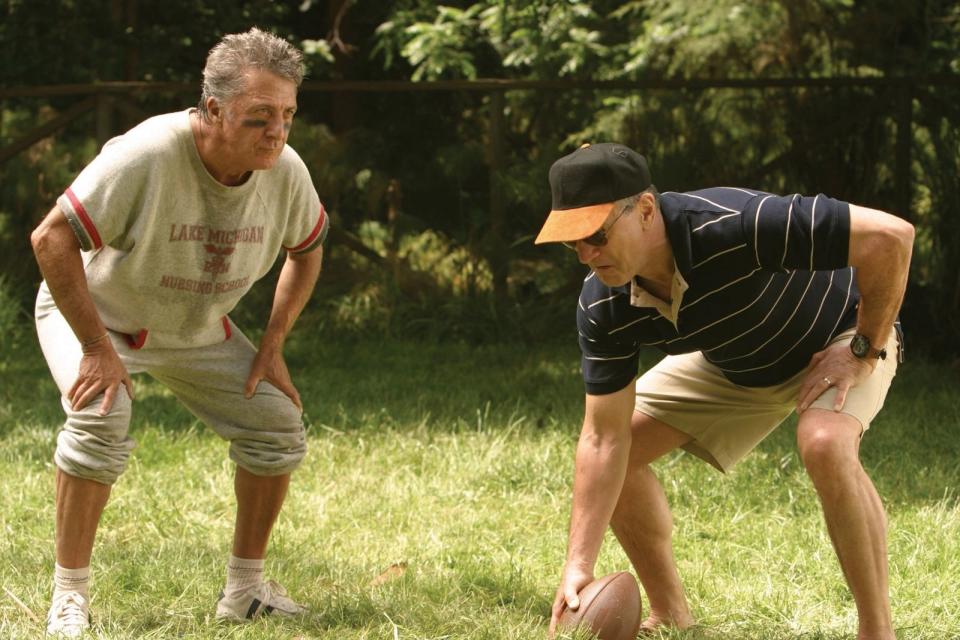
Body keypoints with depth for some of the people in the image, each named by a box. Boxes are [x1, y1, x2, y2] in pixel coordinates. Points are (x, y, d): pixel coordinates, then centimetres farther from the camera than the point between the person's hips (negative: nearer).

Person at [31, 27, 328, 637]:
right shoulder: (148, 156, -37)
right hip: (96, 310, -6)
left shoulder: (285, 172, -18)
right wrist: (96, 348, -32)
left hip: (200, 331, 6)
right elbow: (52, 238, -33)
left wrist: (272, 346, -2)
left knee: (279, 425, -3)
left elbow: (308, 248, 4)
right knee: (101, 418, -31)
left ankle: (246, 587, 13)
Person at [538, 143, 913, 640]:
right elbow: (604, 439, -18)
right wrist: (579, 566, -25)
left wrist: (864, 351, -28)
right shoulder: (602, 309, -22)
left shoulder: (733, 226, -41)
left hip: (838, 337, -6)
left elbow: (890, 235, -40)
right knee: (626, 440, -4)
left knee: (825, 445, -34)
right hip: (732, 365, 6)